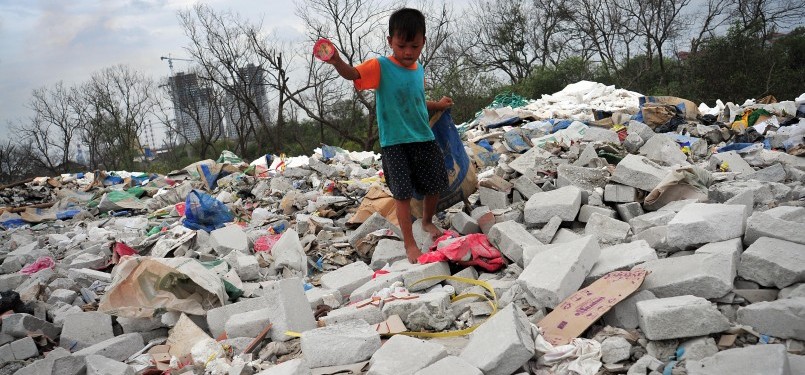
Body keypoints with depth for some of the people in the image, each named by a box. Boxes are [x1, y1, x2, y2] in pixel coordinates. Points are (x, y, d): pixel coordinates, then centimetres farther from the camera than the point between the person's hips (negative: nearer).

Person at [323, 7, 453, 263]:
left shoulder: (419, 70, 9)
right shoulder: (380, 67, -9)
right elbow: (353, 74, -27)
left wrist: (437, 106, 24)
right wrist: (337, 62, -46)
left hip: (424, 139, 5)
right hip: (394, 143, -5)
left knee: (434, 186, 13)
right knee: (403, 193, -5)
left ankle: (428, 222, 41)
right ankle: (409, 244, 7)